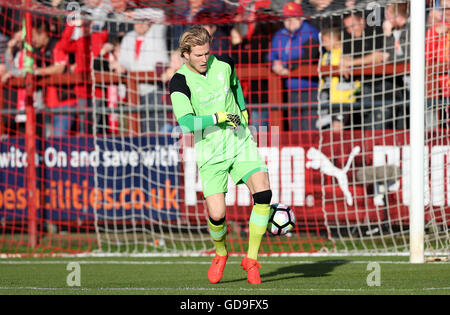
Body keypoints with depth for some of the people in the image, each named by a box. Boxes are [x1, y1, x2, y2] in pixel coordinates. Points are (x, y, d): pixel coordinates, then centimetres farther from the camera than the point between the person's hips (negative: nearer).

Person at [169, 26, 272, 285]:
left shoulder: (223, 64, 2)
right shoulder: (180, 82, -11)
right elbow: (186, 123, -23)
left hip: (241, 140, 3)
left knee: (263, 192, -19)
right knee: (216, 214, -14)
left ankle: (252, 258, -3)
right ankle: (221, 253, 22)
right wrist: (218, 117, -22)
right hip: (211, 152, -3)